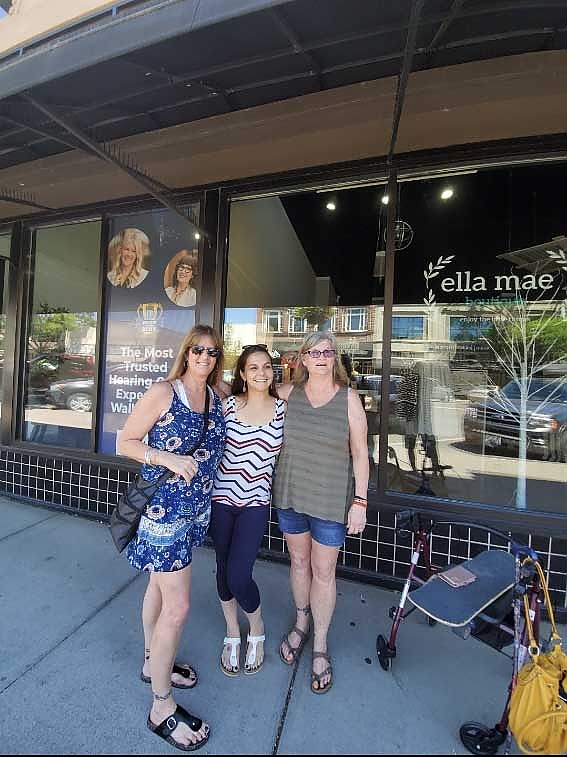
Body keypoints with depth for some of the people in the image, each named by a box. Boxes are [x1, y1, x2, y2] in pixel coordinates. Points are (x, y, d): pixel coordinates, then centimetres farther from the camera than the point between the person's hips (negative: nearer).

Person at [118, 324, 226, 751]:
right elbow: (125, 442, -10)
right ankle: (162, 707, 25)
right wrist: (167, 458, -24)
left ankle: (153, 663, 46)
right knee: (177, 606, 2)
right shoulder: (163, 392, -14)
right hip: (164, 508, -7)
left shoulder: (216, 398, 4)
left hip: (197, 508, 7)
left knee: (161, 584, 25)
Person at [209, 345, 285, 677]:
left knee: (238, 576, -4)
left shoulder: (282, 408, -3)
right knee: (223, 569, 15)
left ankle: (257, 627, 31)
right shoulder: (229, 404, -5)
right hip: (222, 496, 1)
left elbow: (286, 450, 8)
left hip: (256, 501, -1)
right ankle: (232, 634, 44)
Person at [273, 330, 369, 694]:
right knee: (298, 561, 22)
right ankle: (301, 623, 49)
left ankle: (320, 645, 38)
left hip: (331, 501, -2)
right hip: (291, 495, 3)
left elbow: (359, 453, -7)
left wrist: (360, 501, -7)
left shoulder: (349, 398, -9)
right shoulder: (289, 393, -4)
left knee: (324, 572, 13)